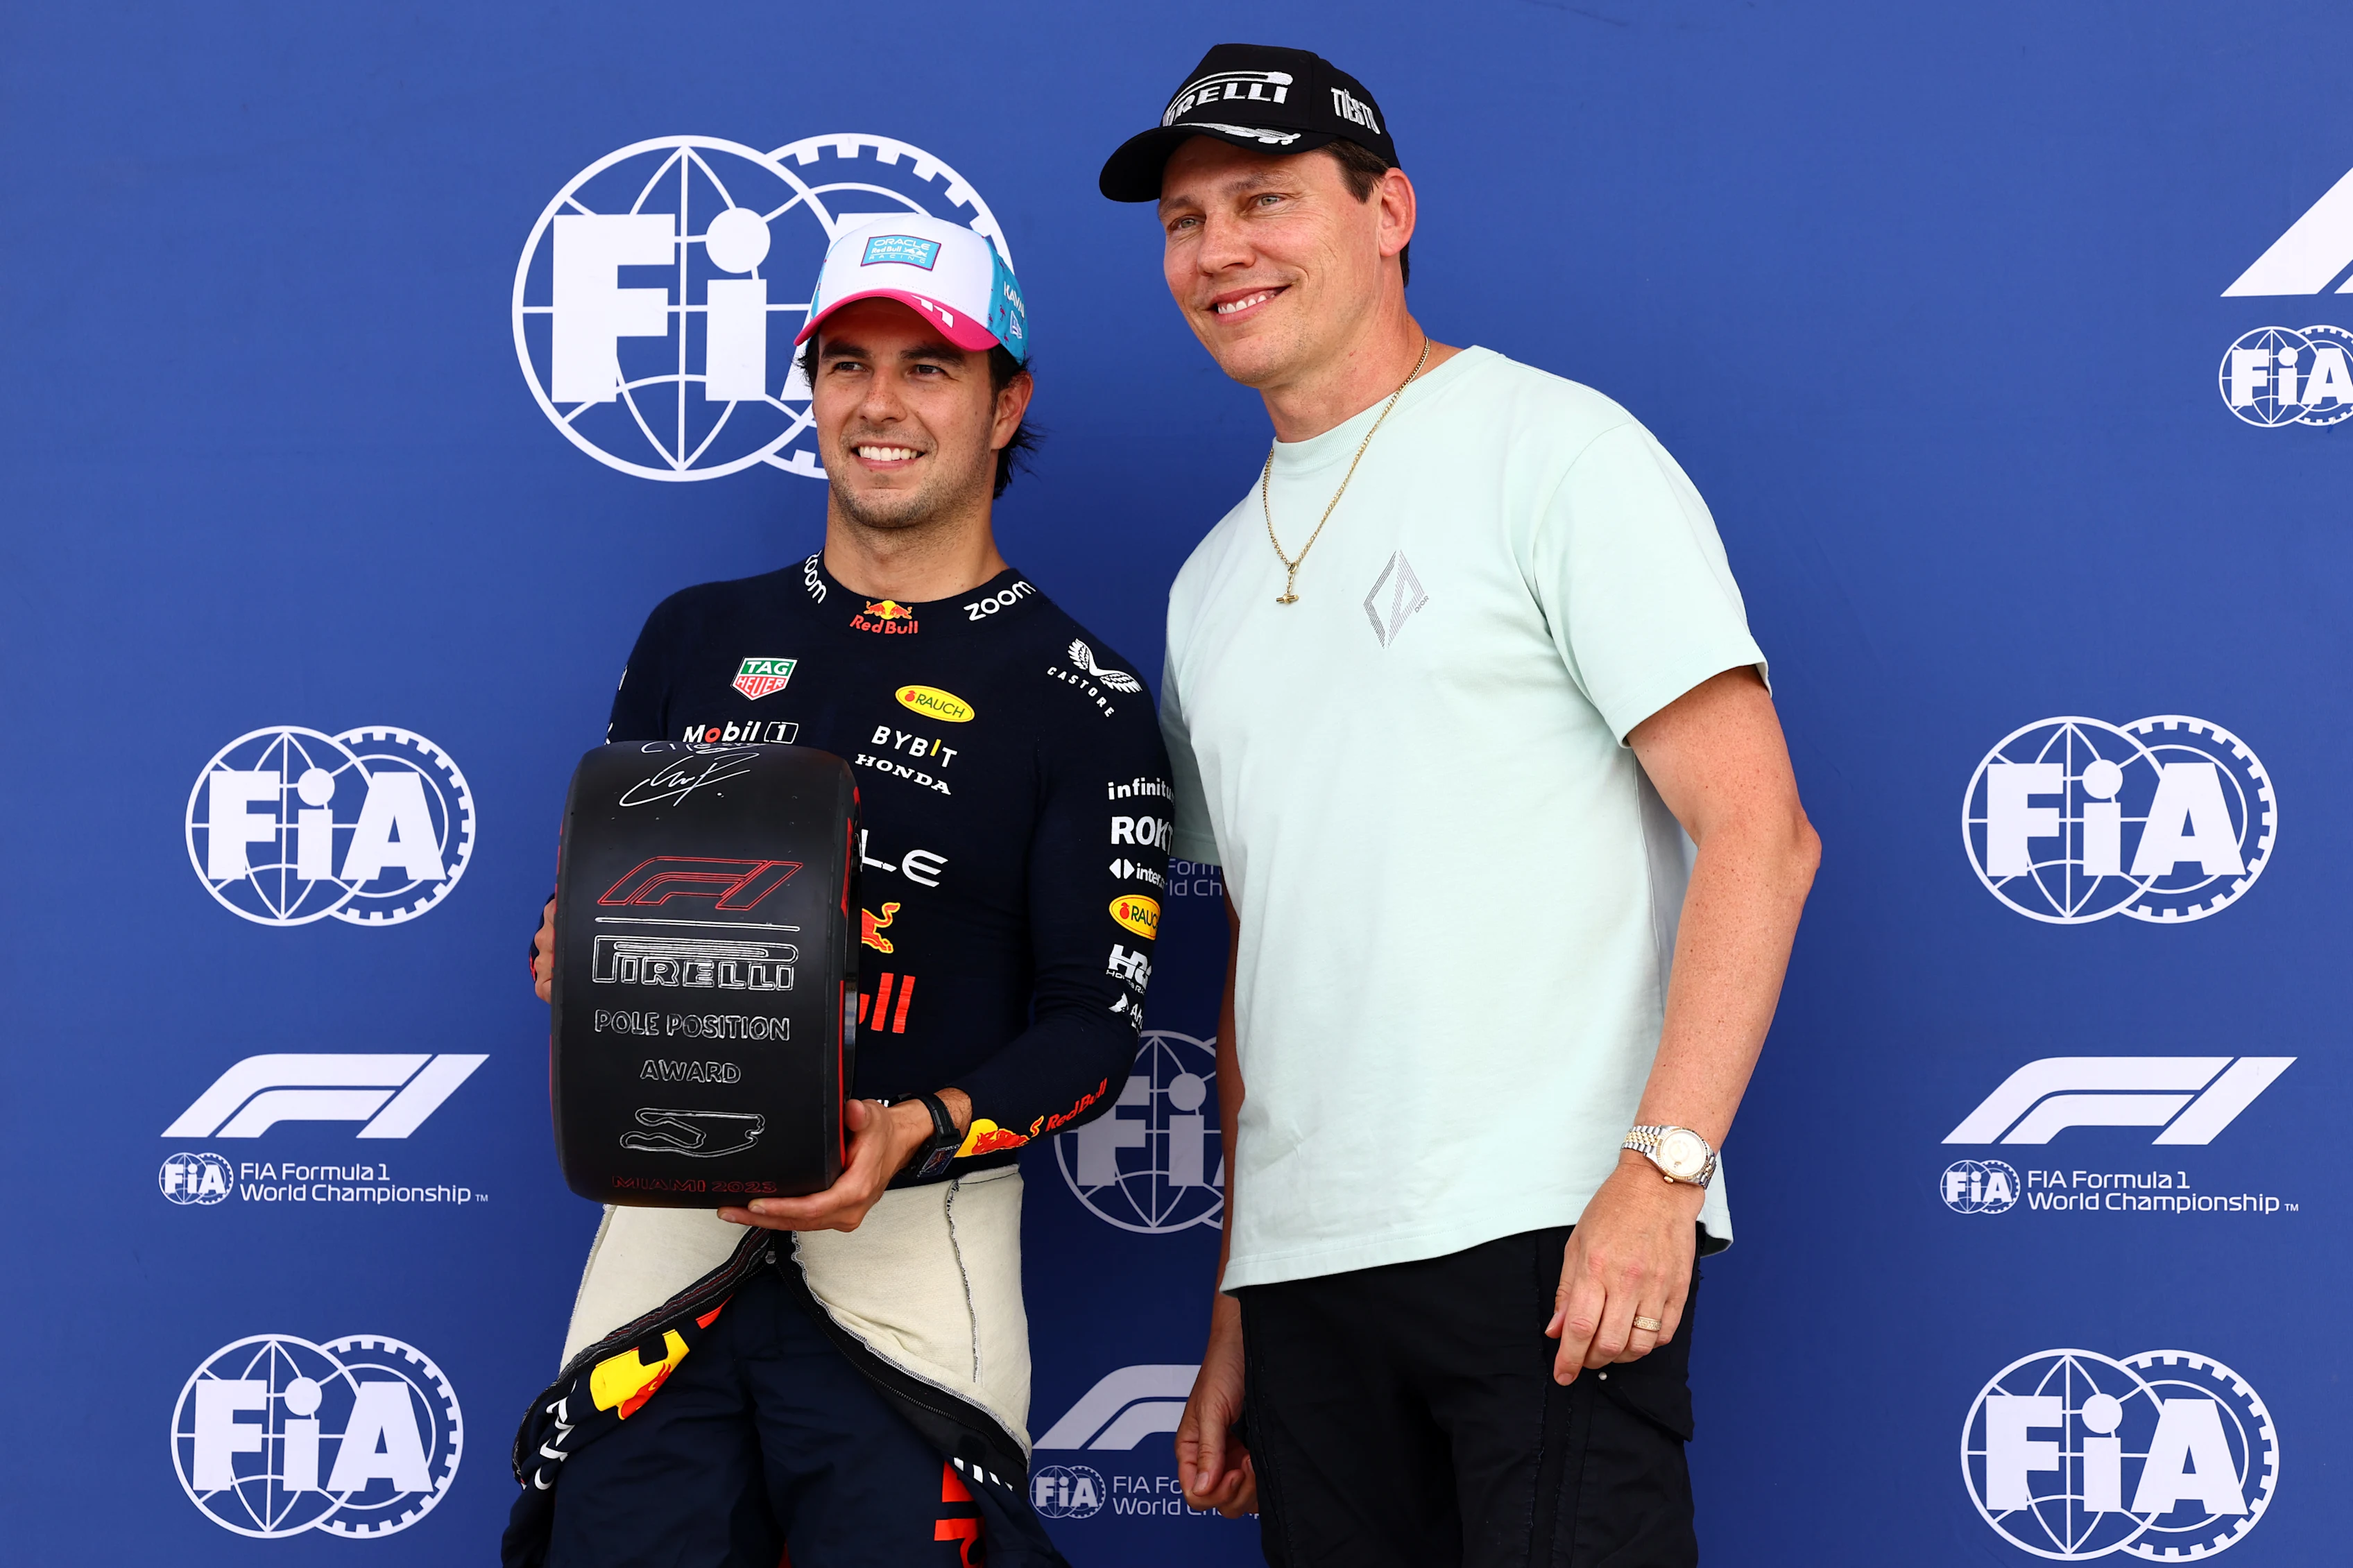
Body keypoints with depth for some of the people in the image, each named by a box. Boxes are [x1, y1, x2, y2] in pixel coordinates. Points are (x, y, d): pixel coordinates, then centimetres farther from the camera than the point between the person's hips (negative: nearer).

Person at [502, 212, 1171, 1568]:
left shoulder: (1076, 695, 1)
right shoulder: (701, 639, 14)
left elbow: (1096, 1025, -3)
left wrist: (917, 1133, -20)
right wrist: (569, 961, -3)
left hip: (913, 1242, -3)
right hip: (668, 1226, 3)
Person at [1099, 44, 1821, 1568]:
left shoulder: (1552, 448, -1)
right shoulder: (1214, 582, 19)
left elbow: (1759, 829, -9)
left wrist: (1663, 1167, -19)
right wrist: (1234, 1313, 17)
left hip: (1552, 1232, -6)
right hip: (1303, 1268, 6)